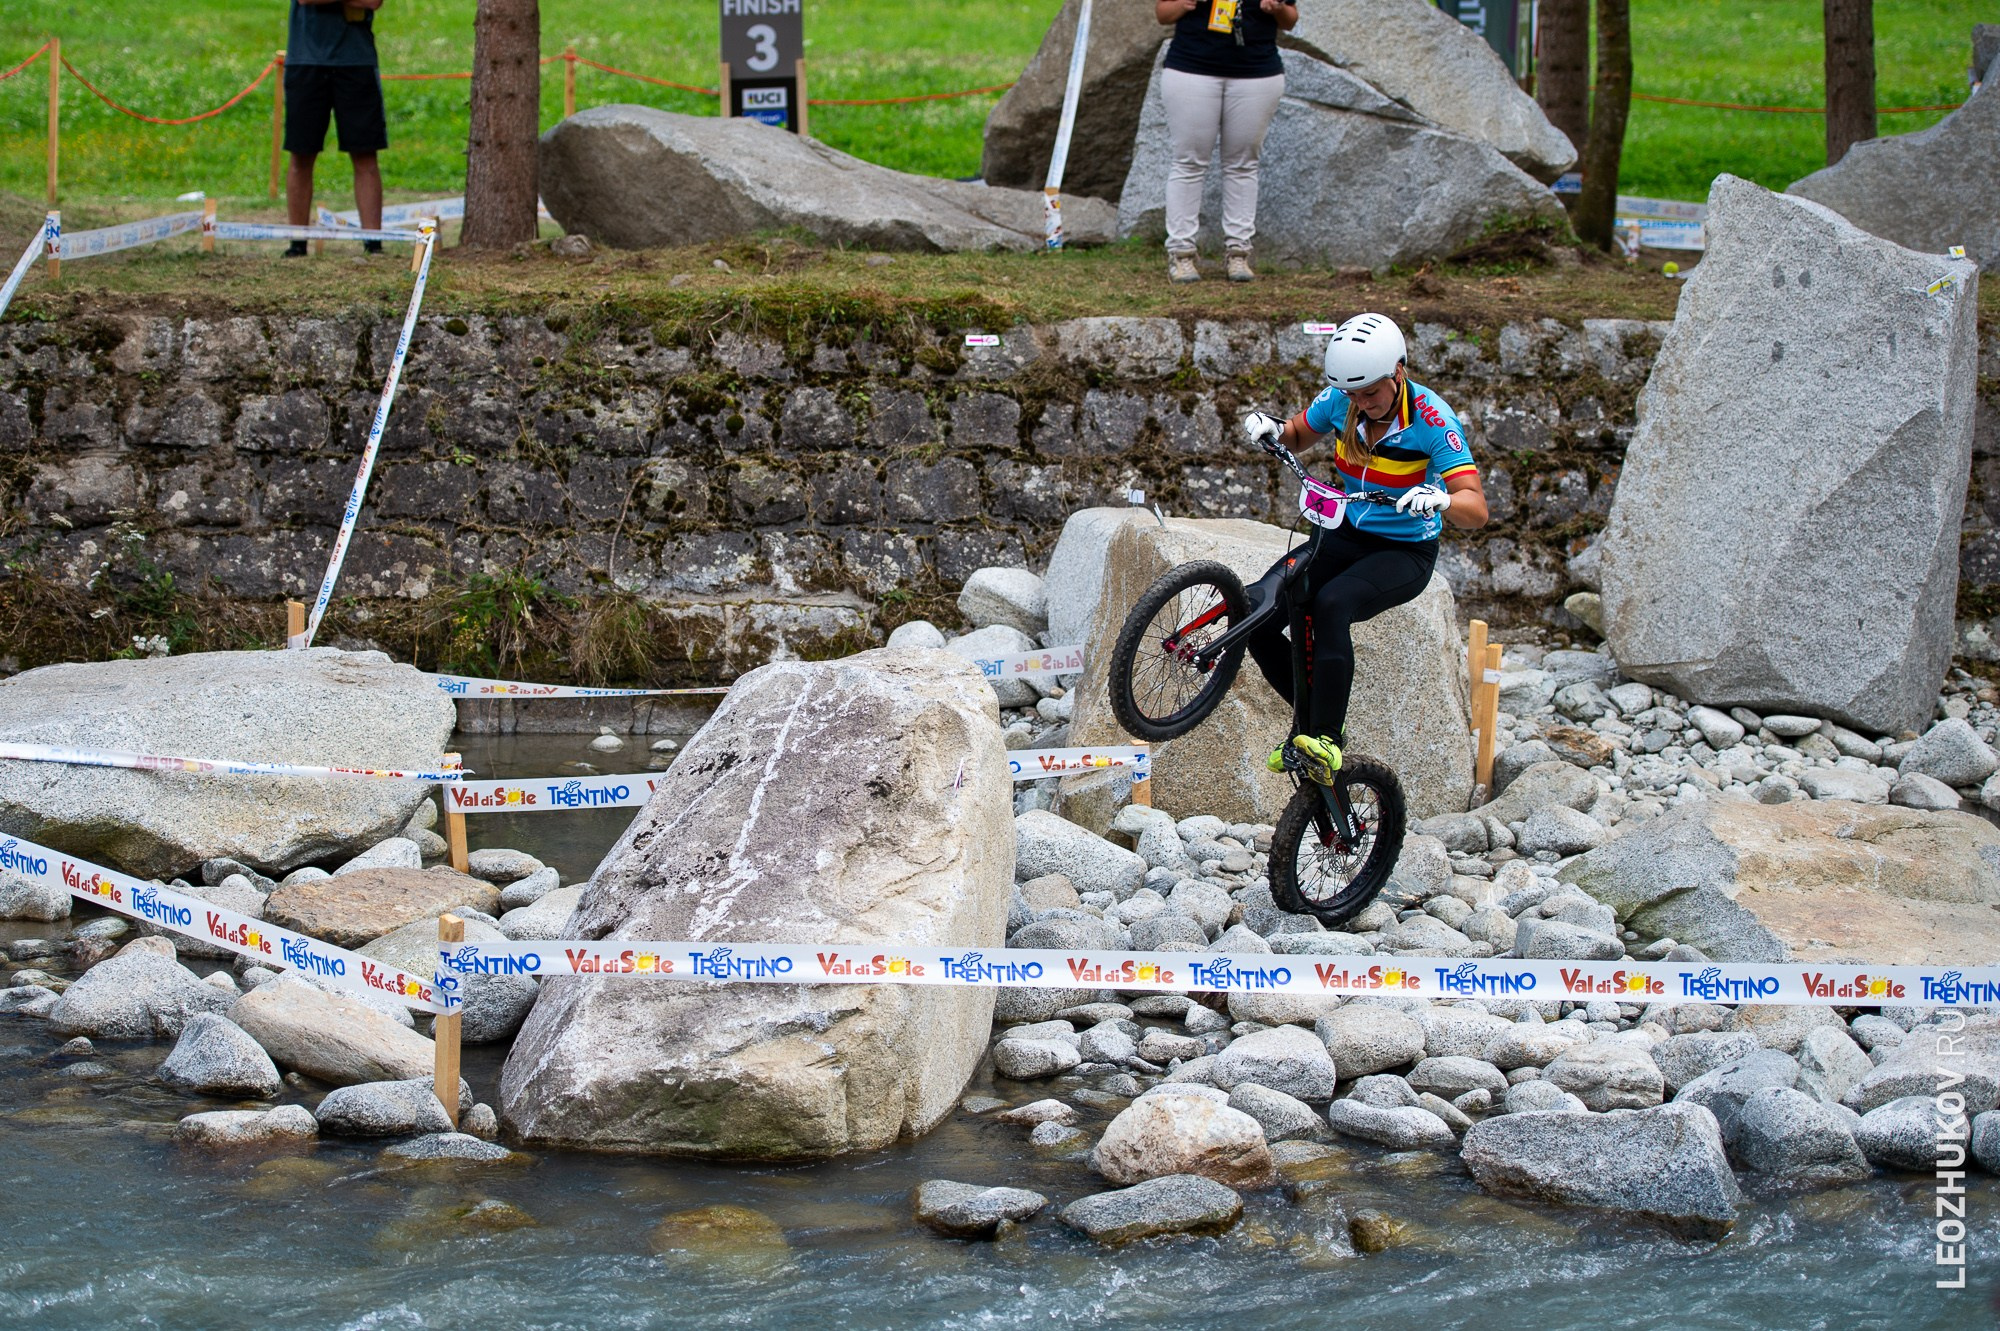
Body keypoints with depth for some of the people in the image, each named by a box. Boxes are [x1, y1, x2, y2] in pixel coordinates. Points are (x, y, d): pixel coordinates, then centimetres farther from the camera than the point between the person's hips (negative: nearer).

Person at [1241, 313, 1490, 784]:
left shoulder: (1432, 419, -23)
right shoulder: (1341, 399, -9)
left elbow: (1476, 510, -29)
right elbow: (1298, 438, 13)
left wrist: (1439, 499, -51)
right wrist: (1272, 429, -11)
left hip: (1405, 553, -6)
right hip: (1346, 538, 6)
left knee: (1332, 604, -35)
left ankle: (1327, 741, -28)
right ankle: (1315, 717, 6)